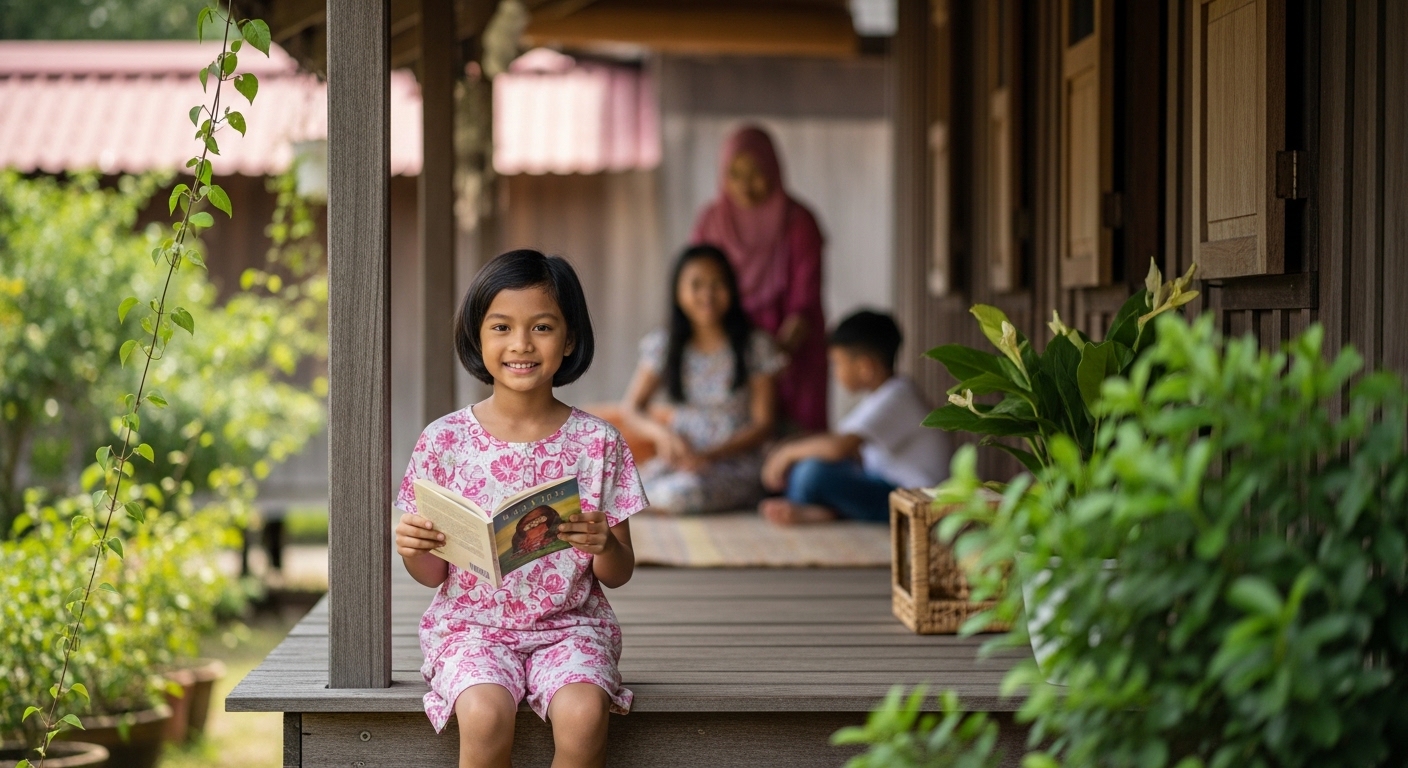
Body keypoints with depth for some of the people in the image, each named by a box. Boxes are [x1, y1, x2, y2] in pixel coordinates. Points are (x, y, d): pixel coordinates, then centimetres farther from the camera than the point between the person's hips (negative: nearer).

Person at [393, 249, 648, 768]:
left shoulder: (597, 443, 0)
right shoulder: (445, 440, -1)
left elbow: (619, 575, 3)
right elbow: (433, 575, 5)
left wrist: (605, 545, -19)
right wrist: (411, 547, -18)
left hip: (569, 624, 0)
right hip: (472, 623, 0)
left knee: (583, 714, -30)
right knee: (484, 715, -31)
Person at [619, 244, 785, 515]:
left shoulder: (755, 346, -2)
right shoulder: (663, 345, 6)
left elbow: (764, 424, -3)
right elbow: (631, 409, 6)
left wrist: (710, 455, -18)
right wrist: (662, 433, -17)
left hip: (735, 461, -2)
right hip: (678, 457, 2)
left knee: (677, 495, -33)